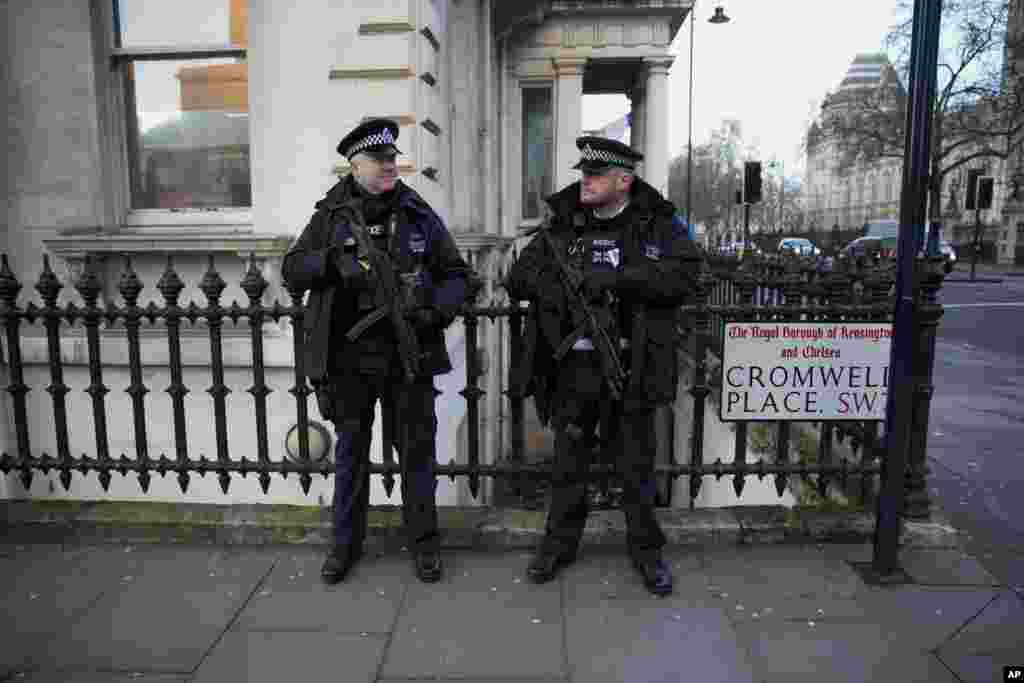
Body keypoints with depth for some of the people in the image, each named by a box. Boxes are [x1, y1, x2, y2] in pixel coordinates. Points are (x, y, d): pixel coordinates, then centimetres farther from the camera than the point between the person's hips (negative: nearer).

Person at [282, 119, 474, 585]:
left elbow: (457, 275, 6)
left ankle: (423, 542, 26)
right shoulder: (332, 215, 3)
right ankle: (346, 543, 31)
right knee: (350, 452, 13)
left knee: (417, 450, 9)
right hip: (348, 356, 1)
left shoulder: (419, 215, 3)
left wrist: (436, 309, -13)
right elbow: (292, 270, 1)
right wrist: (332, 261, -18)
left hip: (408, 355, 0)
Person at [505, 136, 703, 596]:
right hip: (572, 364, 3)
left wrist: (616, 277, -25)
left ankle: (645, 549, 29)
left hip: (630, 366, -2)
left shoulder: (657, 223, -1)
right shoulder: (563, 221, 7)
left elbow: (684, 272, -17)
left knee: (637, 465, 10)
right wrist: (552, 283, -14)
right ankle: (560, 542, 32)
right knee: (567, 462, 14)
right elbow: (518, 277, 7)